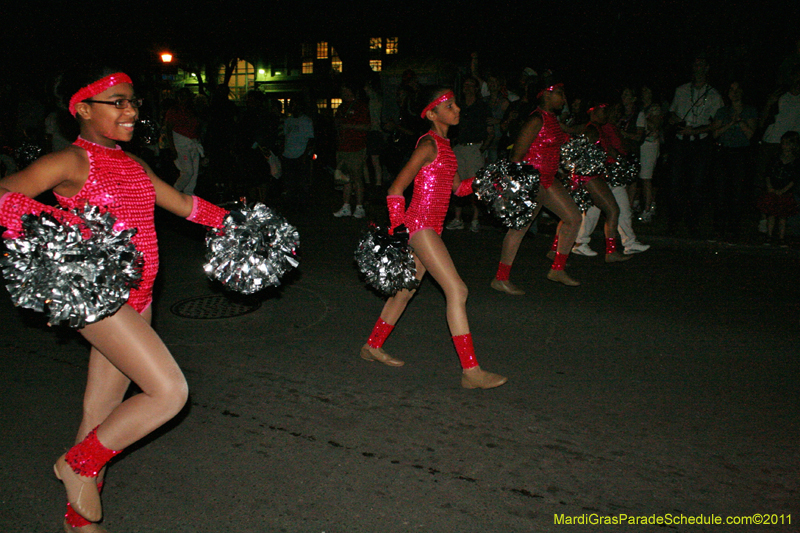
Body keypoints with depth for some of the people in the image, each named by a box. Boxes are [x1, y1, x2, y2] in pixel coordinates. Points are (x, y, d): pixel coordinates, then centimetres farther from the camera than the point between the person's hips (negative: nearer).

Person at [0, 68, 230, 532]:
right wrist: (55, 224, -32)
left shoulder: (134, 165, 14)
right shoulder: (70, 162, -8)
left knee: (103, 410, 15)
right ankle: (78, 463, 10)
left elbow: (186, 205, 20)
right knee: (170, 392, -14)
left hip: (137, 298, 7)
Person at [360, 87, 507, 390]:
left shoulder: (444, 146, 16)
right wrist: (396, 231, -16)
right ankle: (471, 371, -9)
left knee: (407, 289, 18)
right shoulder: (429, 144, -12)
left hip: (430, 228, 10)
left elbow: (458, 188, 20)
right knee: (457, 291, -13)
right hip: (419, 225, -10)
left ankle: (373, 346, 34)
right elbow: (395, 189, -14)